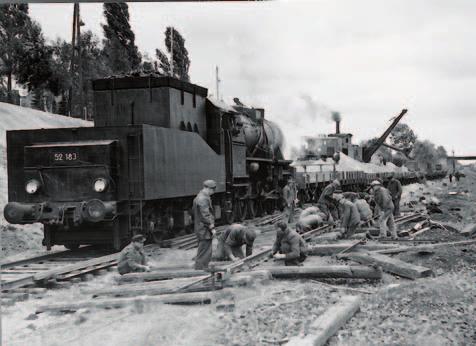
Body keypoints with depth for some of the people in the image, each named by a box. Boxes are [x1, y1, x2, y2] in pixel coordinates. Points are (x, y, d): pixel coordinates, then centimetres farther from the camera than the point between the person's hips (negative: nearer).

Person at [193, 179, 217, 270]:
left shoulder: (198, 197, 15)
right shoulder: (203, 199, -19)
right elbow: (206, 215, -22)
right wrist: (212, 227, -16)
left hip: (199, 229, 11)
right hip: (204, 229, -11)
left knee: (201, 252, 17)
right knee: (204, 252, -6)